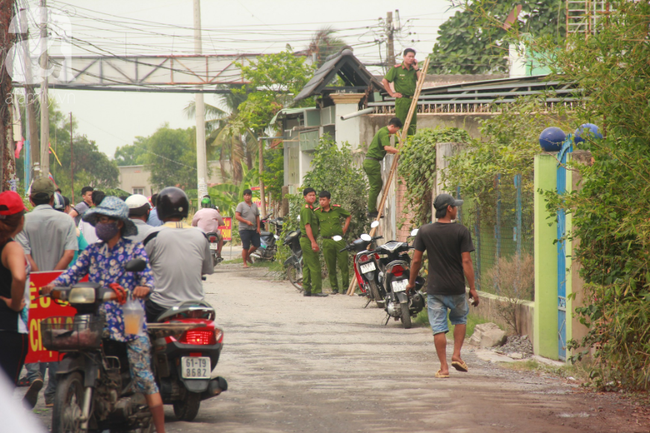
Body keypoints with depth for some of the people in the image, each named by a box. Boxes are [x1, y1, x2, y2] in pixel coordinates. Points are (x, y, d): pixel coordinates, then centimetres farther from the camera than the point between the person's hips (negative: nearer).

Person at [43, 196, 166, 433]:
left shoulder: (134, 249, 3)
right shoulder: (92, 251, 14)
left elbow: (147, 276, -8)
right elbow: (74, 272, 5)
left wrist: (143, 287, -31)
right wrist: (53, 285, -13)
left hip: (130, 323, -4)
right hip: (98, 323, 4)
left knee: (143, 378, -7)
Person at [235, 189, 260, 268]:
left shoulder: (254, 205, 16)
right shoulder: (241, 205, -2)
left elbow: (257, 217, 18)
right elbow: (237, 216, -10)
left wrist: (258, 227, 5)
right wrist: (246, 221, -19)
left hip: (254, 229, 5)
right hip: (244, 229, -5)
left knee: (257, 245, 5)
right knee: (245, 247, -7)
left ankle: (247, 255, 31)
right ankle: (245, 263, 4)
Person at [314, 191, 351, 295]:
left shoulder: (337, 209, 3)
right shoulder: (317, 212, 2)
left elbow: (348, 216, 18)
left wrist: (344, 229, 10)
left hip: (339, 240, 0)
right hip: (327, 242, 0)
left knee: (343, 264, -2)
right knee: (331, 267, 3)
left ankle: (345, 287, 7)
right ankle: (334, 288, 12)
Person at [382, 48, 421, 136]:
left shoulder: (414, 69, 11)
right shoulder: (396, 69, -3)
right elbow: (384, 81, -4)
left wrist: (416, 69, -3)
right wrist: (392, 94, -6)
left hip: (412, 99, 5)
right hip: (401, 100, -5)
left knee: (412, 125, 7)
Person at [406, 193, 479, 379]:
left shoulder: (425, 231, -2)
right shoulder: (461, 231, -8)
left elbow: (416, 260, 1)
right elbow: (466, 262, -10)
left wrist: (411, 282, 15)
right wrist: (472, 288, -5)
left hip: (434, 289, 1)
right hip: (456, 288, -1)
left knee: (438, 328, 3)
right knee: (460, 319, 23)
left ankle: (443, 367, 2)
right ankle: (457, 355, 12)